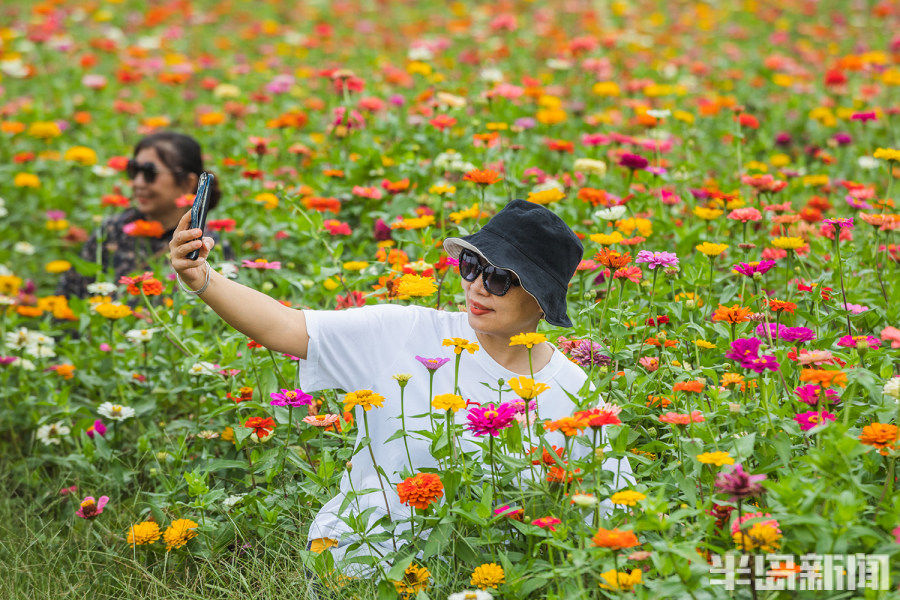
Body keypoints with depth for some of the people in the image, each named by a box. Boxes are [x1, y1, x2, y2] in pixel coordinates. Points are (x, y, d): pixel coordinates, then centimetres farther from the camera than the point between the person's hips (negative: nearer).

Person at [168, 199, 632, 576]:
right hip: (357, 556, 0)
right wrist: (203, 281, -22)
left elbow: (608, 514, 6)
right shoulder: (410, 335, -5)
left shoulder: (575, 397, -2)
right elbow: (286, 329, -9)